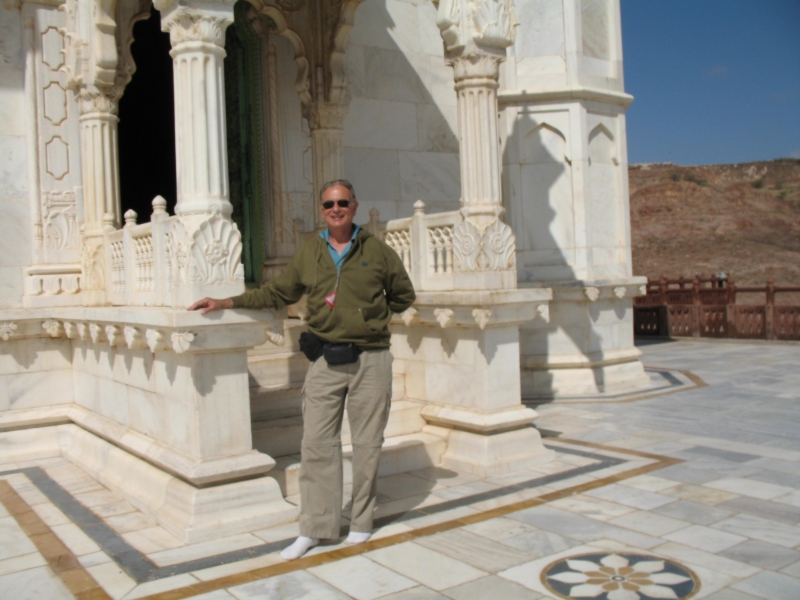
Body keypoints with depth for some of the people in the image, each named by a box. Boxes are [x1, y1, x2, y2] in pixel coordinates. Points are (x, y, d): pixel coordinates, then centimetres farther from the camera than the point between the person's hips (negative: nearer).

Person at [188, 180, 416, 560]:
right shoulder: (308, 253, 9)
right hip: (326, 360, 2)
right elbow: (277, 293, 15)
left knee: (367, 443, 5)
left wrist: (373, 315, 4)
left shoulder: (376, 250, 4)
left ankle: (361, 522, 20)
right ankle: (314, 529, 10)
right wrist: (226, 303, 11)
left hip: (370, 360, -1)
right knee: (316, 443, 0)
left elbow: (403, 295, 14)